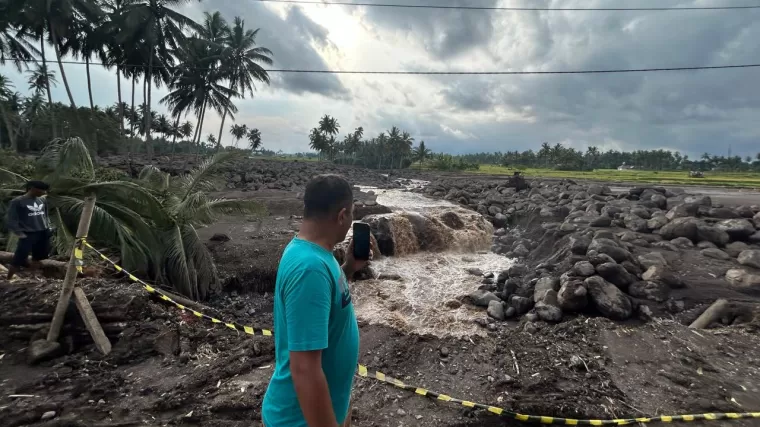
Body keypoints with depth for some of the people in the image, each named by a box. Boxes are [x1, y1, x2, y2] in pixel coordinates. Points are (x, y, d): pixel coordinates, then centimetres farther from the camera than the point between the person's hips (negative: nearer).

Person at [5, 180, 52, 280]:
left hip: (43, 233, 6)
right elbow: (12, 220, -7)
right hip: (28, 234, -5)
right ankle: (8, 279, 5)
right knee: (19, 259, -6)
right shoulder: (17, 202, -8)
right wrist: (19, 233, -13)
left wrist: (48, 226, 12)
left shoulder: (42, 200, 8)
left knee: (38, 257, 14)